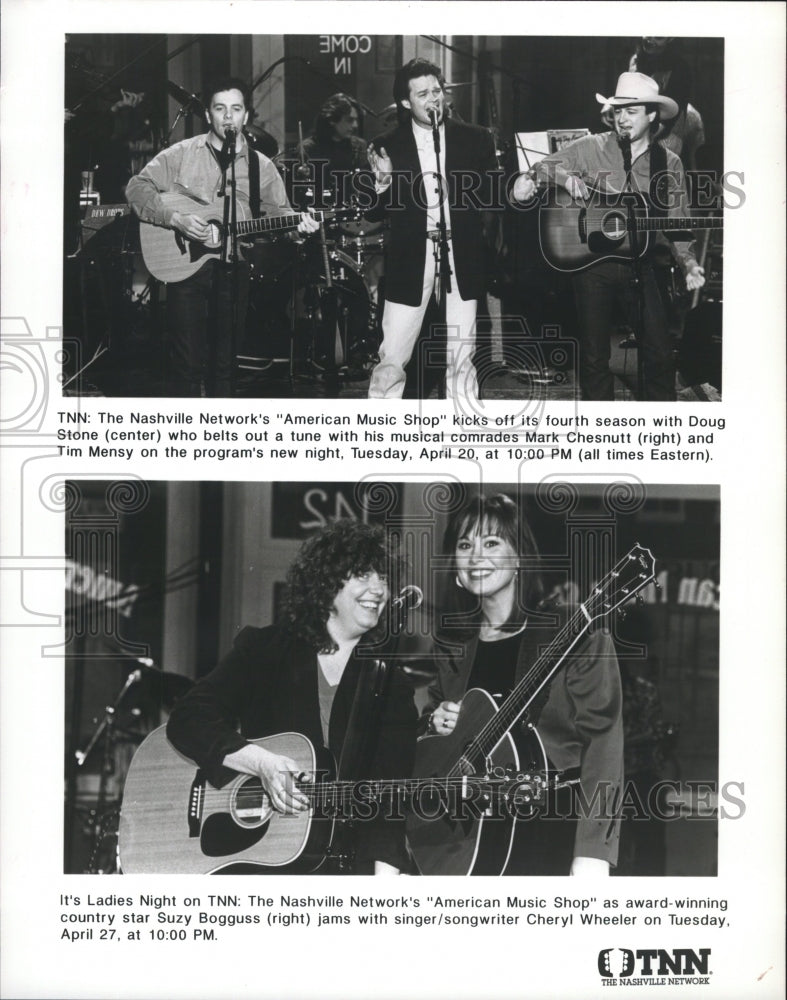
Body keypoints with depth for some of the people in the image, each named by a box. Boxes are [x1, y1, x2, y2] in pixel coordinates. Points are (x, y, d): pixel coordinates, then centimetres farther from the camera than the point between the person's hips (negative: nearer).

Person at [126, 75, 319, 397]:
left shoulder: (260, 166, 7)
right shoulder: (182, 154, 0)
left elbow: (278, 211, 9)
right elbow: (137, 188, -3)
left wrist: (296, 224, -14)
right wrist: (175, 217, -16)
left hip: (233, 270, 3)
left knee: (224, 361, 10)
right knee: (187, 361, -3)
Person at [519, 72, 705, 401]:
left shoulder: (668, 163, 5)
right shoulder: (592, 148, 0)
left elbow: (675, 226, 8)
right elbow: (542, 167, 4)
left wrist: (688, 263, -7)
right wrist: (566, 176, -16)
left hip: (643, 266, 1)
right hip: (592, 263, 0)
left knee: (660, 355, -1)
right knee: (594, 356, 5)